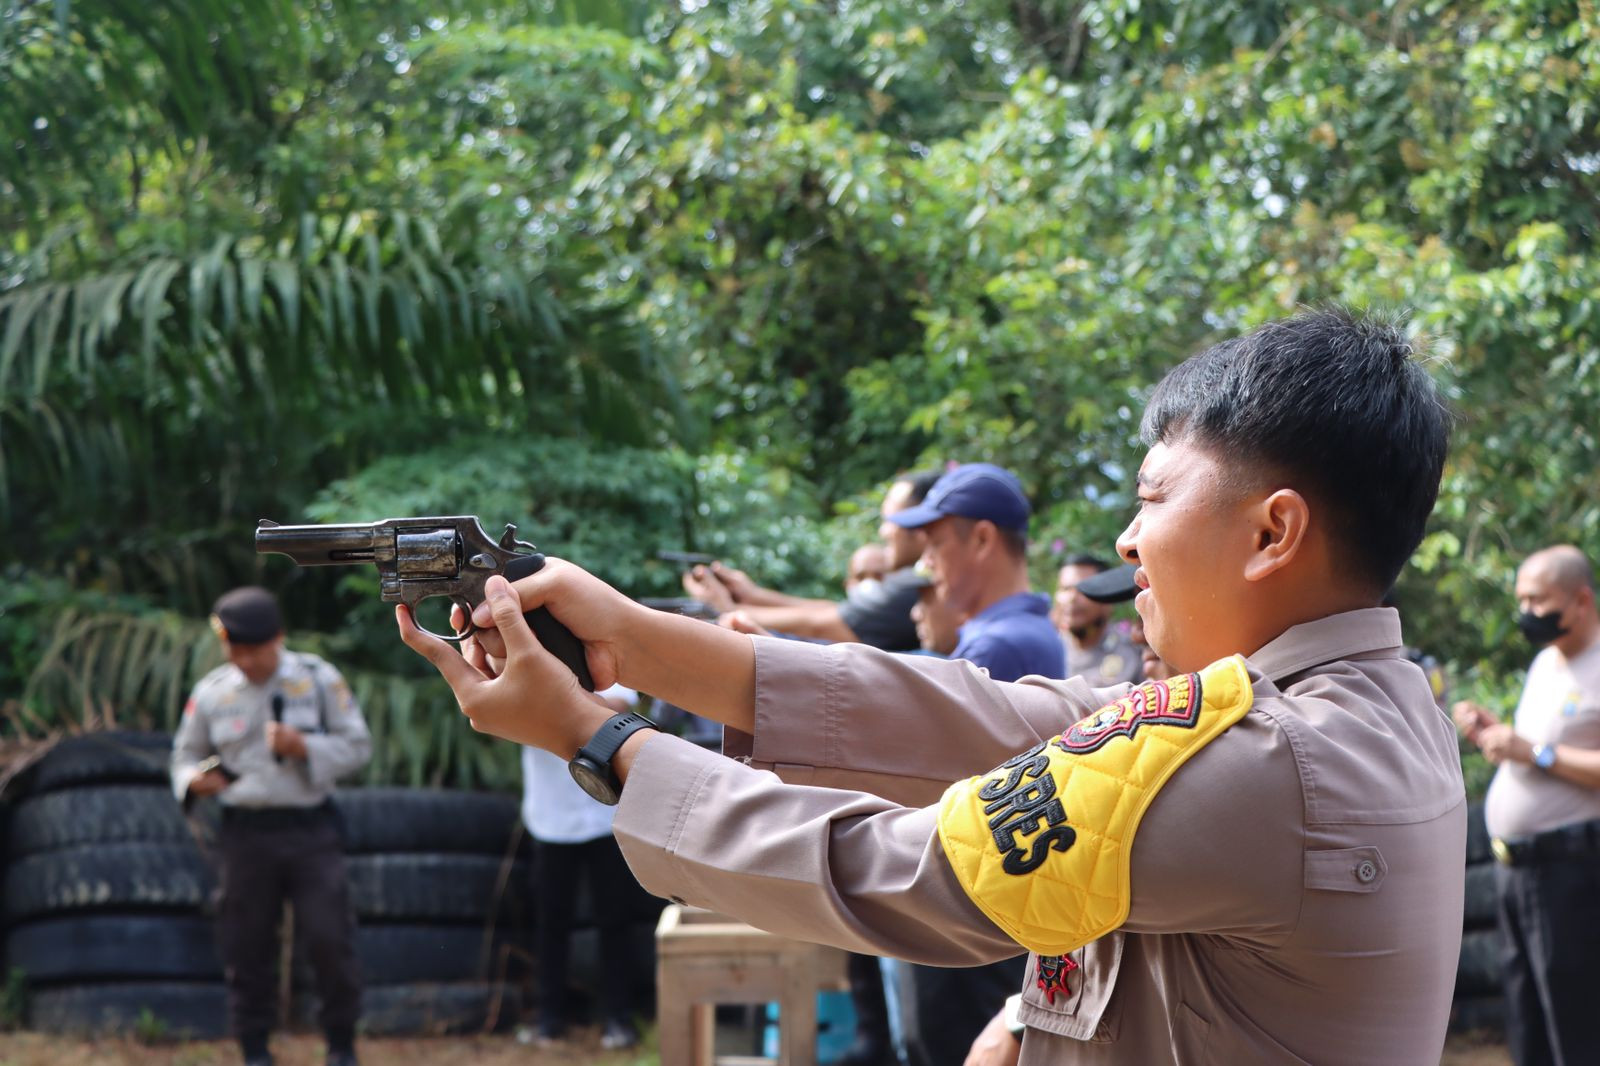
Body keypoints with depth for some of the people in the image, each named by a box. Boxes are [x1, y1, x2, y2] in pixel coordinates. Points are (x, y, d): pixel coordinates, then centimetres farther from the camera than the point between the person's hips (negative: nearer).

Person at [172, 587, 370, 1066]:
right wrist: (193, 779, -9)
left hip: (311, 828, -1)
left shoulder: (319, 680, -1)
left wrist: (305, 748, -16)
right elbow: (187, 751, 14)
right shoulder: (211, 693, 3)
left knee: (329, 937, -4)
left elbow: (358, 746, 1)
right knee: (247, 944, 3)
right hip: (246, 831, 1)